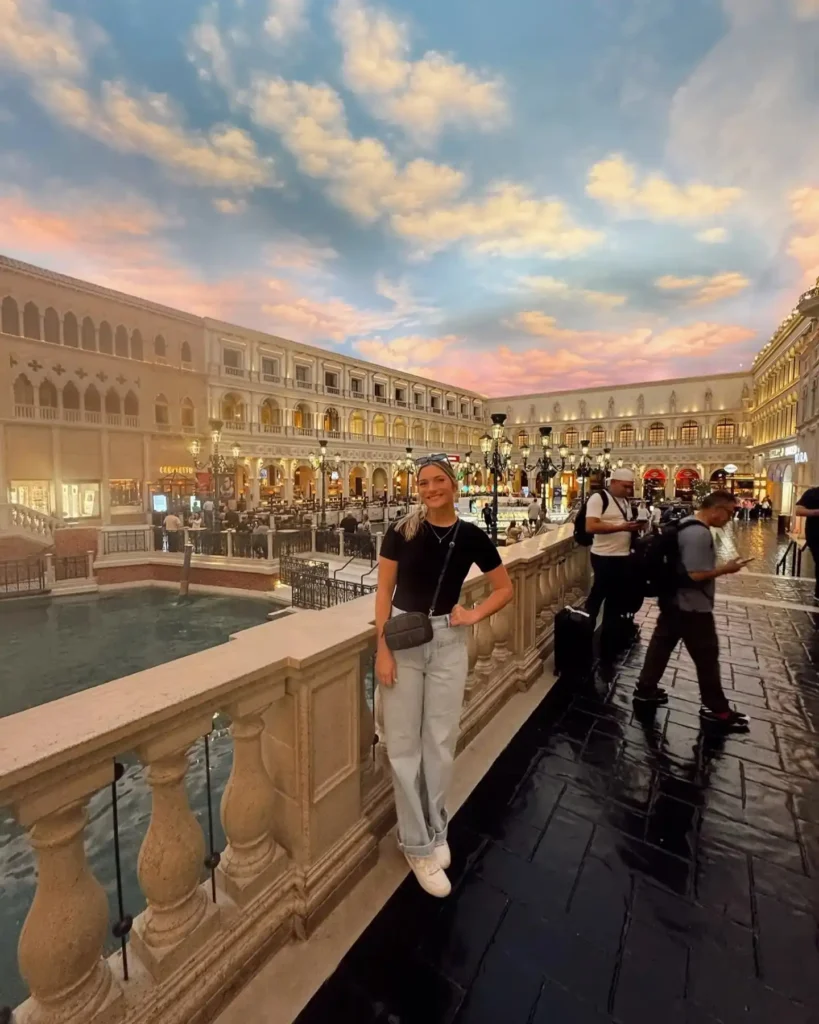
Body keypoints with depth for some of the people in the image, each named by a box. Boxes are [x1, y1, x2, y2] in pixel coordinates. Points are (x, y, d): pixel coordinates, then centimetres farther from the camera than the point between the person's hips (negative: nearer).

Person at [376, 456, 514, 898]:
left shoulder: (471, 536, -4)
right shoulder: (400, 532, -8)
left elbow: (505, 588, 7)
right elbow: (384, 592, -5)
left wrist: (474, 615, -8)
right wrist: (382, 648, -10)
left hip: (448, 642, 1)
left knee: (441, 741, 14)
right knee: (404, 744, 8)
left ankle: (435, 830, 39)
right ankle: (417, 843, 29)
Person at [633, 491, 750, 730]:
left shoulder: (686, 523, 8)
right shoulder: (700, 533, -25)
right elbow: (696, 574, -26)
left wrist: (718, 566, 12)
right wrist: (725, 569, -14)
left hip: (674, 600, 10)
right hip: (693, 606, -10)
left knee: (661, 644, 16)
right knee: (707, 656, 6)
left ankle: (645, 690, 28)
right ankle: (717, 709, 22)